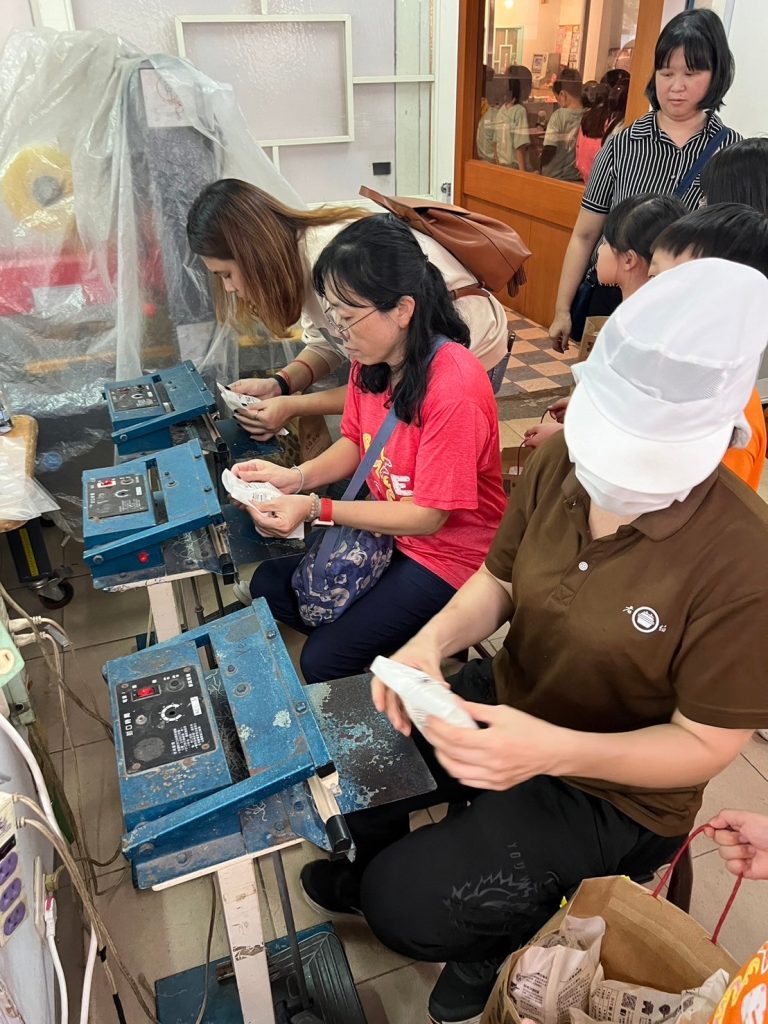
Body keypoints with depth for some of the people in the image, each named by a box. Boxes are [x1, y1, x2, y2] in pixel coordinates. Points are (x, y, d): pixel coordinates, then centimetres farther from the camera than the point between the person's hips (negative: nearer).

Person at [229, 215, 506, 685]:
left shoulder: (454, 390, -31)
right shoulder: (371, 358, -8)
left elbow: (429, 516, -24)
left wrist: (316, 509, -26)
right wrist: (296, 477, -13)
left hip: (448, 553, -8)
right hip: (384, 525, 8)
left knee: (323, 661, -11)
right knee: (268, 584, 10)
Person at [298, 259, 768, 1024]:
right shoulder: (557, 463, -15)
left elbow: (704, 745, -20)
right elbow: (497, 582, 0)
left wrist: (552, 751, -36)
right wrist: (432, 640, -21)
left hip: (611, 790, -5)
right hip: (504, 702, 5)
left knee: (406, 906, -13)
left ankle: (502, 939, 23)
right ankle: (370, 866, 36)